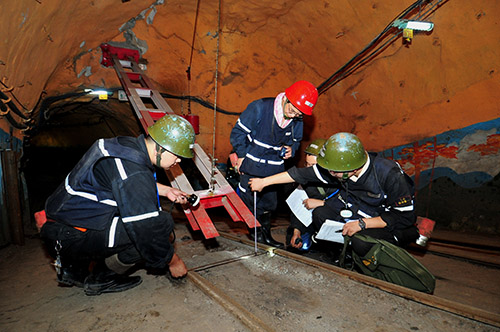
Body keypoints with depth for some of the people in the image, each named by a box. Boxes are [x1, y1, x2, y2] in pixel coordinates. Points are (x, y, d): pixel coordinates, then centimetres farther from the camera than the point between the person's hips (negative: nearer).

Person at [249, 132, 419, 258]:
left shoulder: (390, 175, -32)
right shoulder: (340, 166, -18)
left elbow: (406, 216, -23)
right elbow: (303, 174, -13)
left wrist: (362, 224, -28)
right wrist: (264, 181, -10)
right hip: (359, 208, 5)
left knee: (361, 243, -33)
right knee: (320, 215, -15)